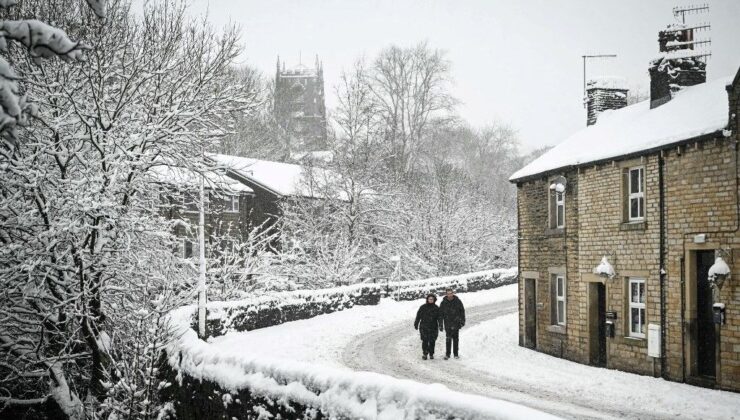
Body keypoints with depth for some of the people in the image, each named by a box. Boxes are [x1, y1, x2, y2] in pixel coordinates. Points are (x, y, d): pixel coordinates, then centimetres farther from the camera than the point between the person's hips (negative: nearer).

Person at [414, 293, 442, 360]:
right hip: (424, 327, -1)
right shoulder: (423, 307, 3)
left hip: (433, 328, 1)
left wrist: (440, 325, -10)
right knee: (425, 341, -7)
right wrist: (416, 324, 13)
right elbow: (418, 316, 10)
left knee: (432, 341, 1)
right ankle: (425, 354, 3)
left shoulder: (436, 308, 4)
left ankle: (431, 354, 16)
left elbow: (439, 318, 2)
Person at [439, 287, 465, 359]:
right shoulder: (443, 303, -1)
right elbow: (440, 313, 4)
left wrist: (462, 321, 2)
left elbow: (462, 311, 6)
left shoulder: (457, 301, -1)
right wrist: (440, 324, 0)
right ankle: (447, 354, 1)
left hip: (456, 323, 1)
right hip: (448, 323, -1)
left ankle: (456, 354, 14)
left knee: (456, 338, 6)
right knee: (448, 338, -5)